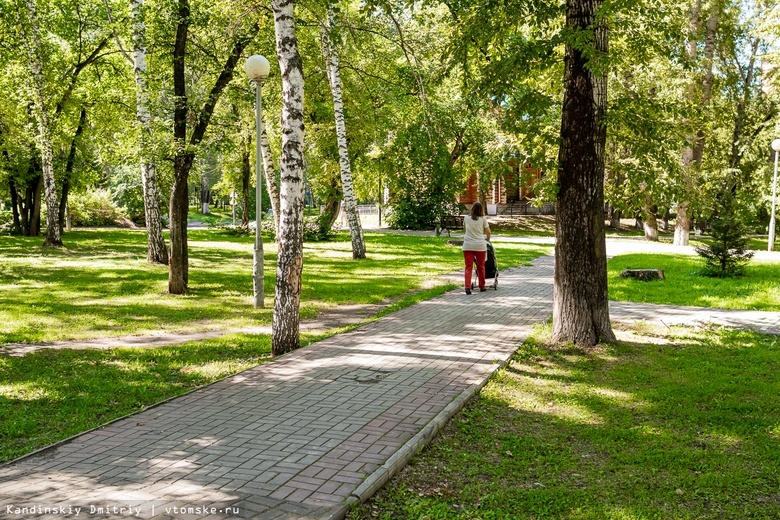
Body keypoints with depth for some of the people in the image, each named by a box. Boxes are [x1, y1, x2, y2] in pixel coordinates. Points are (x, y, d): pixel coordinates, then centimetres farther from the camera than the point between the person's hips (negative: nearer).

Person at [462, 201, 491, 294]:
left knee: (468, 267, 0)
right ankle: (482, 287, 25)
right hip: (480, 245, -1)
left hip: (467, 246, 1)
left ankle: (468, 287, -13)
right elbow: (488, 232, 1)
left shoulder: (466, 219, 6)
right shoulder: (483, 219, 1)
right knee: (481, 267, 14)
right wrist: (488, 239, 21)